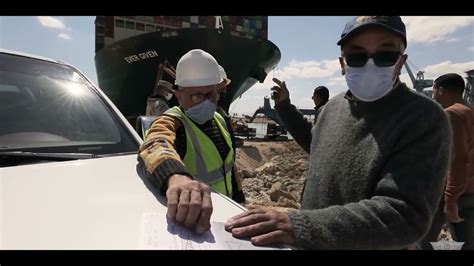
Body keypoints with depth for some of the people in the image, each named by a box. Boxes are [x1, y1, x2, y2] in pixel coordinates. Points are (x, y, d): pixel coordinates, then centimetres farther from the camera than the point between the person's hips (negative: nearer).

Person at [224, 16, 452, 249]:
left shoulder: (424, 119, -22)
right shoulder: (334, 106, -1)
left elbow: (404, 214, -32)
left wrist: (301, 226, -43)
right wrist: (285, 108, 8)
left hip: (365, 245, -5)